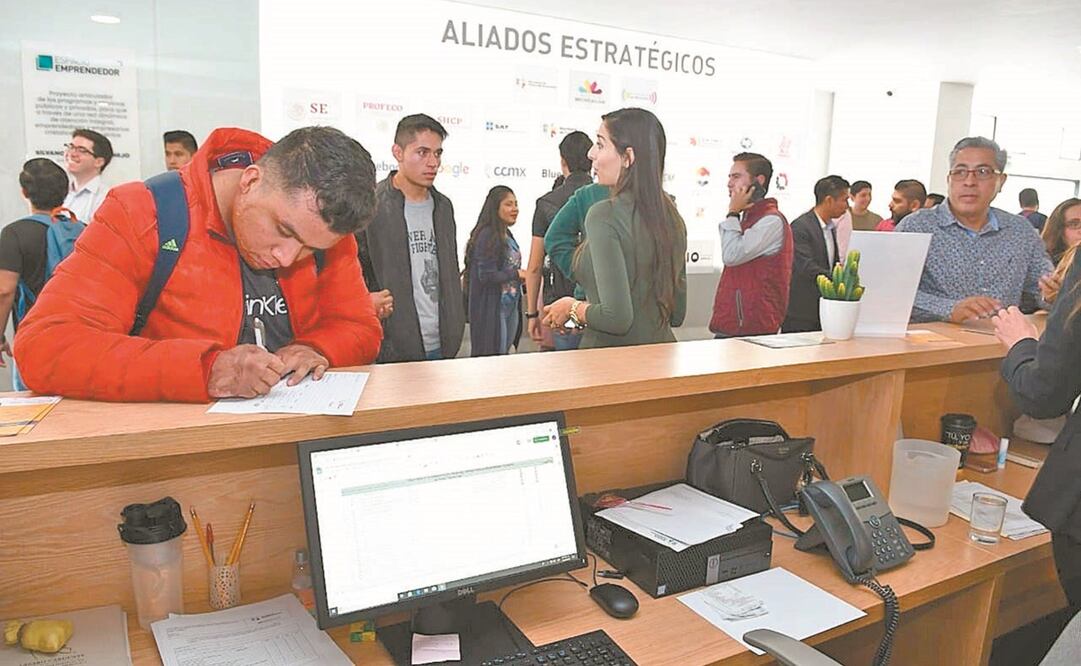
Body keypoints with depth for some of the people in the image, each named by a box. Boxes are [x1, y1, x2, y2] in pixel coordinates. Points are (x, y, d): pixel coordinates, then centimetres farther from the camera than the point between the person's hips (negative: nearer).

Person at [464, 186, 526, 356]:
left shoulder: (507, 235, 10)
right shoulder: (487, 235, -16)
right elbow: (486, 276, -20)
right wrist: (517, 274, -13)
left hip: (511, 307, 9)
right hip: (492, 310, -8)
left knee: (505, 353, 16)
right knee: (491, 356, -1)